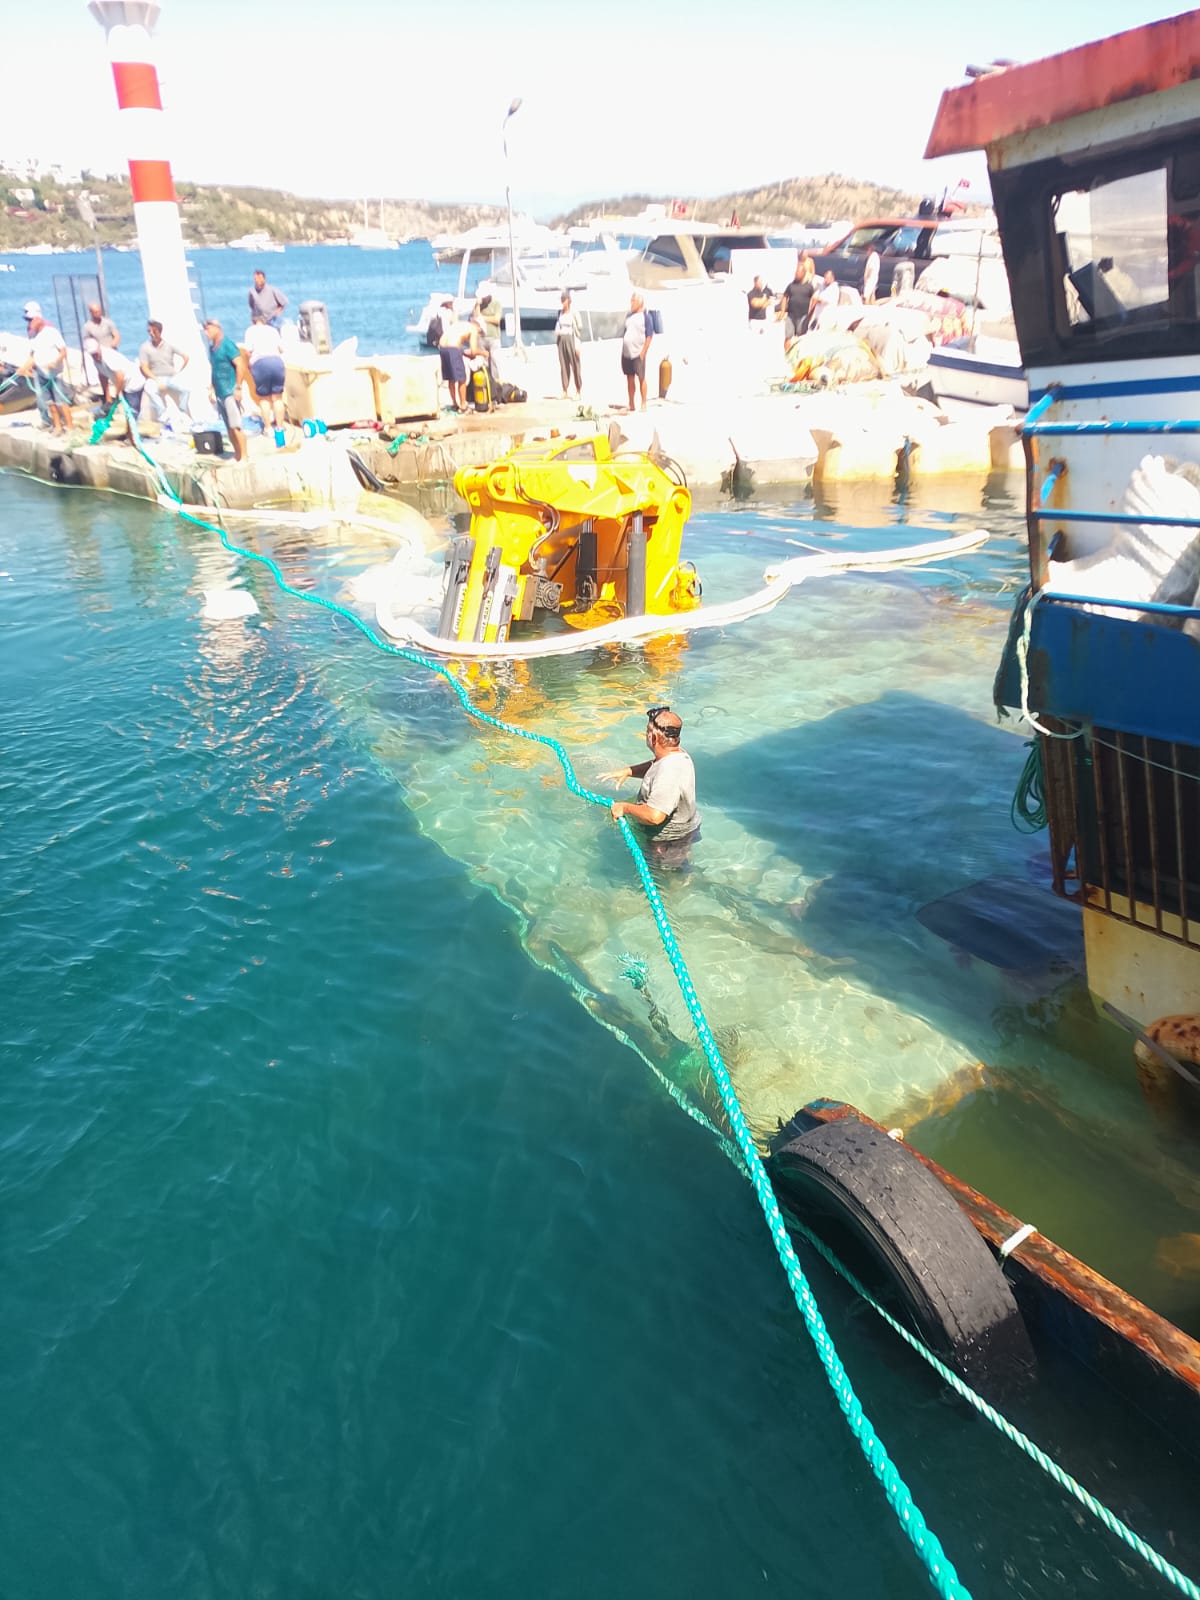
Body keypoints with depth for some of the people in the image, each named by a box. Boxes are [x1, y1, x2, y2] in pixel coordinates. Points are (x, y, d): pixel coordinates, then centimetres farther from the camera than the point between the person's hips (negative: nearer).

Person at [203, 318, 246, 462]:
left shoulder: (227, 344, -7)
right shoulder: (212, 347, 15)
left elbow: (239, 365, -13)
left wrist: (238, 388, -16)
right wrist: (212, 389, 18)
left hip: (230, 392, -8)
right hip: (219, 393, 8)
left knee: (236, 426, -10)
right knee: (229, 427, 8)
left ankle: (244, 457, -7)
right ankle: (237, 456, 14)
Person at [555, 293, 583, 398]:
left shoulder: (574, 313, -4)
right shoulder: (560, 313, 11)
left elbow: (578, 329, -6)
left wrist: (577, 345, -11)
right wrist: (557, 332, 0)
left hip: (571, 339, -5)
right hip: (561, 340, 5)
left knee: (575, 365, -3)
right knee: (563, 365, 4)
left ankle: (579, 391, 1)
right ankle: (564, 391, 7)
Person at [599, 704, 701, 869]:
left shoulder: (668, 774, -39)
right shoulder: (678, 753, -7)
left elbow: (654, 816, -44)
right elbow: (654, 766, 17)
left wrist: (625, 807, -28)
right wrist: (628, 771, 2)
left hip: (669, 845, -9)